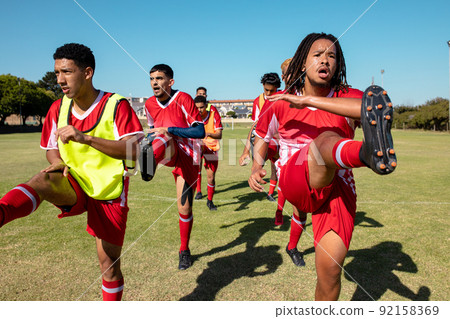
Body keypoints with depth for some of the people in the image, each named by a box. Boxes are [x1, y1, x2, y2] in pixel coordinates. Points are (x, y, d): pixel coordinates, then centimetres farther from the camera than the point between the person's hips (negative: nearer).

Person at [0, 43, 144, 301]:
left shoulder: (116, 106, -14)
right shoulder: (58, 109, 2)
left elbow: (135, 151, -27)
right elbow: (51, 149, 14)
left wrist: (85, 138, -37)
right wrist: (59, 163, -10)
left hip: (108, 195, -3)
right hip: (73, 187, 4)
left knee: (109, 264, 6)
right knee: (45, 179, -31)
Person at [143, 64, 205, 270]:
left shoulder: (183, 99, -11)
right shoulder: (150, 104, 7)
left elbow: (200, 132, -17)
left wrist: (168, 130, -22)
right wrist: (150, 138, 7)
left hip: (187, 156, -3)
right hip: (168, 153, 3)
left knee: (184, 208, 0)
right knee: (165, 140, -35)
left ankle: (184, 251, 22)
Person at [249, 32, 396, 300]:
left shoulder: (348, 97, 2)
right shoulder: (281, 103, 6)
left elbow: (371, 109, -24)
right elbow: (263, 135, 21)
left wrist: (307, 101, -27)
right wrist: (256, 168, 2)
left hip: (337, 187, 2)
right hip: (295, 182, -1)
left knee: (330, 269, -9)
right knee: (327, 140, -33)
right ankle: (369, 153, -69)